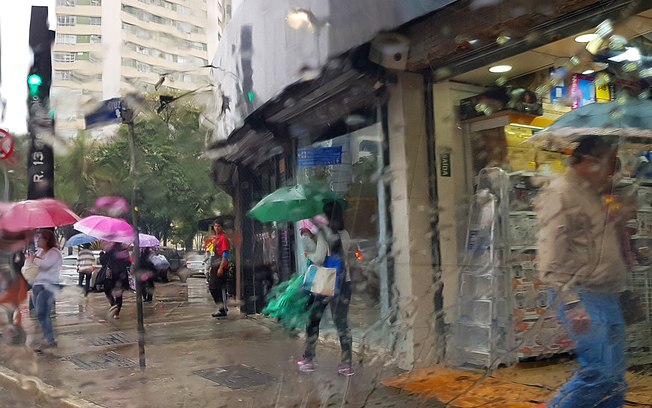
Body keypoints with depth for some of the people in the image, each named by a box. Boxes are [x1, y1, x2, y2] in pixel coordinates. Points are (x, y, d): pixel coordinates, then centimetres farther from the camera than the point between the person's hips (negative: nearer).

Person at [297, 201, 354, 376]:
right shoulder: (345, 234, 6)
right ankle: (346, 364, 7)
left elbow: (319, 258, -21)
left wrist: (308, 255, 1)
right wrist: (312, 236, 13)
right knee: (342, 323, 8)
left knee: (313, 321, 11)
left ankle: (309, 360, 18)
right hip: (343, 282, 5)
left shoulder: (323, 233, -13)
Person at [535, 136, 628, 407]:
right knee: (600, 373, -13)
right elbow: (551, 256, -19)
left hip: (608, 298, 9)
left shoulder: (597, 195, 18)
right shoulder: (559, 193, -10)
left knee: (615, 380, 11)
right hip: (582, 298, -9)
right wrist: (571, 302, -24)